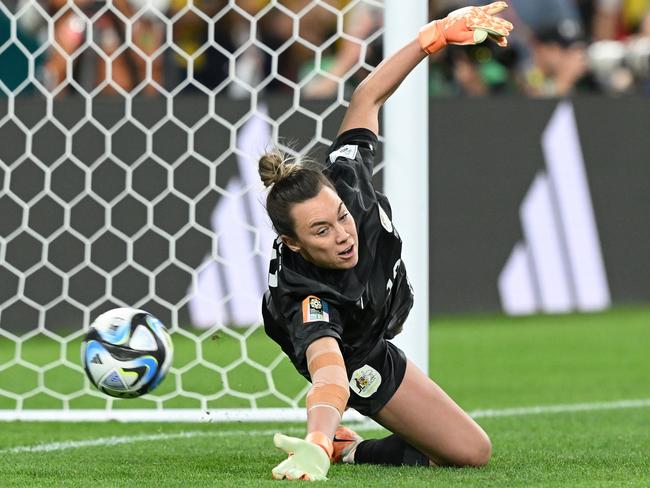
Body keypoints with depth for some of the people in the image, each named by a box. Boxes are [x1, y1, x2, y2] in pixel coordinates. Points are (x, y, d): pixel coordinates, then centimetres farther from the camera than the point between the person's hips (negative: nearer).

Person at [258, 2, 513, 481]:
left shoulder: (343, 181, -37)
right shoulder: (306, 298, -51)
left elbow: (367, 96, -24)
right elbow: (330, 373, -67)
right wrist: (316, 445, -86)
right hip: (354, 354, -6)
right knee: (471, 451, -8)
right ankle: (347, 450, 8)